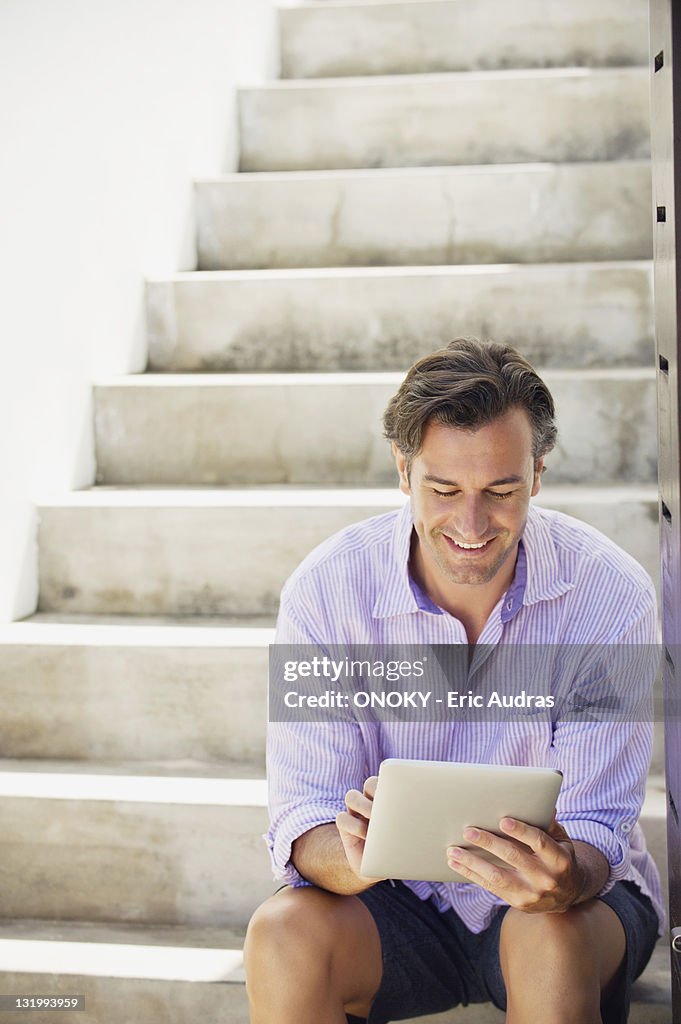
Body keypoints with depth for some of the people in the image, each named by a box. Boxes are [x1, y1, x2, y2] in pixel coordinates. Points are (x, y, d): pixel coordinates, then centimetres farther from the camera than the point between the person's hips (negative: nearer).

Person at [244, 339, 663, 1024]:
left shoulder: (611, 593, -16)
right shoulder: (324, 592, -13)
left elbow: (598, 827, -17)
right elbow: (303, 821, -16)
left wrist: (566, 876, -42)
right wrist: (356, 860, -40)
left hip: (577, 900, -1)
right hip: (399, 905, 1)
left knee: (551, 939, -34)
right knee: (281, 934, -27)